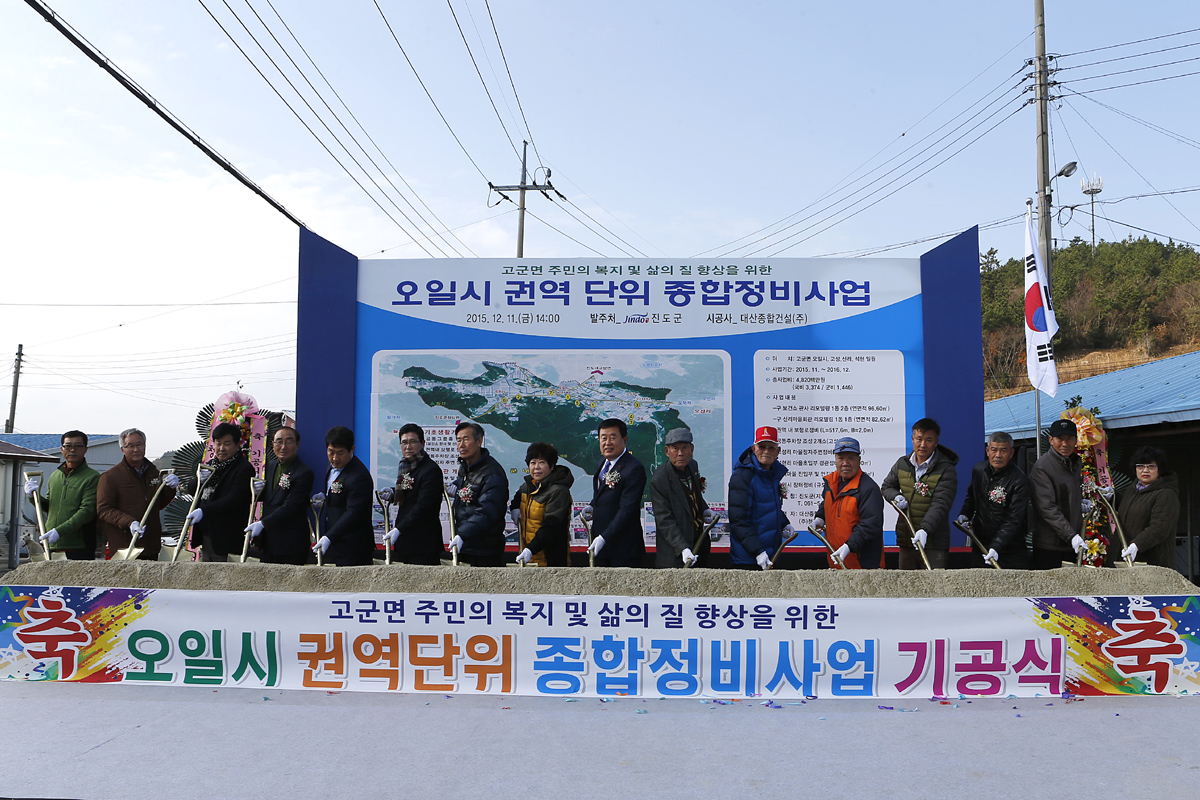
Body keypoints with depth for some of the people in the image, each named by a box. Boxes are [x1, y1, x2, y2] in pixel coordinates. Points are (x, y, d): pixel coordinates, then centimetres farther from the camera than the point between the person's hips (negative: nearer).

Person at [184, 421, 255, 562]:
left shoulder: (244, 469, -12)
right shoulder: (213, 465, 16)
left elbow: (234, 499, -22)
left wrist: (204, 511, -31)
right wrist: (199, 480, -4)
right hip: (205, 536, 9)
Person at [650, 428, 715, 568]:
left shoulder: (693, 465, 3)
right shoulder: (659, 480, -20)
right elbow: (665, 521, -22)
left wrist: (704, 510, 6)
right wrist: (683, 549, -31)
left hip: (700, 543, 7)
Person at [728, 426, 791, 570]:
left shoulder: (775, 472, 10)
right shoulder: (741, 476, -15)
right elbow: (738, 520, -19)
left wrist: (784, 524, 10)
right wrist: (757, 551, -25)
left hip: (772, 552, 8)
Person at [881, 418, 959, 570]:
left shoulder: (946, 470, -8)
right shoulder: (902, 464, 8)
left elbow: (940, 505, -18)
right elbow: (887, 486, 22)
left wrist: (925, 529, -31)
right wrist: (896, 496, -2)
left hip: (933, 542, -5)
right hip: (905, 540, 5)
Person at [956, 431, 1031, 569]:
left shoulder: (1019, 481, -16)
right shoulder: (978, 470, 3)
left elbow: (1014, 520, -21)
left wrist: (996, 547, -29)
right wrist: (965, 514, 5)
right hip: (980, 546, 5)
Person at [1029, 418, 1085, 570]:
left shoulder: (1077, 462, 14)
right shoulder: (1042, 468, -12)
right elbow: (1047, 508, -18)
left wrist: (1083, 504, 9)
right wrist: (1071, 536, -24)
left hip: (1075, 543, 7)